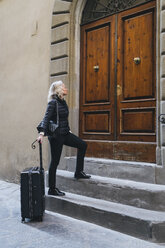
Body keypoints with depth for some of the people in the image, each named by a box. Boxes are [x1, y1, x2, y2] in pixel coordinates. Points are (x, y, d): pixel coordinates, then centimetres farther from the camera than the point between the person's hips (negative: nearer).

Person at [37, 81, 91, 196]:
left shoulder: (63, 102, 11)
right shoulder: (53, 102, -14)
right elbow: (46, 118, -22)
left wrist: (68, 130, 27)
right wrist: (42, 133, -32)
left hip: (65, 134, 9)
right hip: (56, 135, -9)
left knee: (83, 145, 7)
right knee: (55, 161, -2)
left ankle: (79, 172, 15)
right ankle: (52, 189, 10)